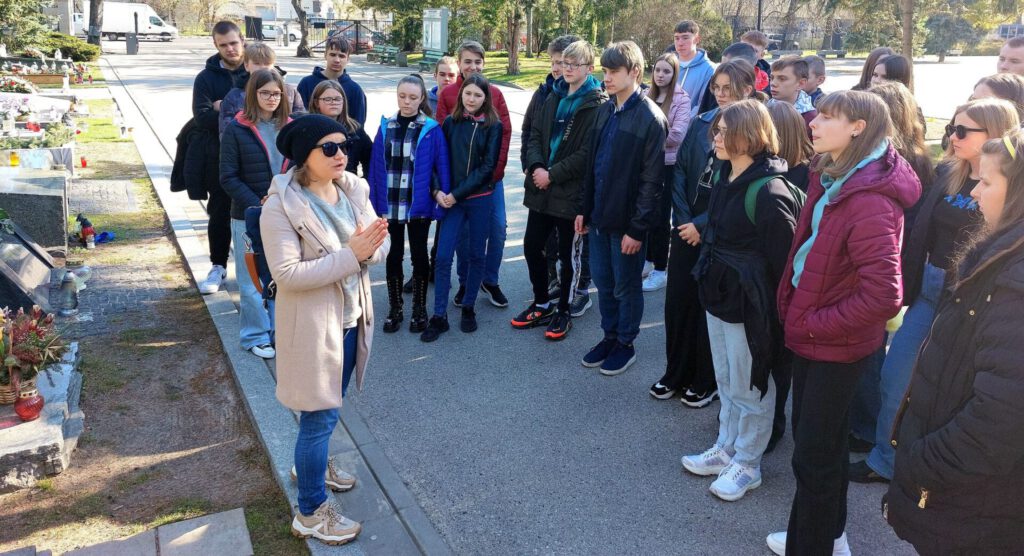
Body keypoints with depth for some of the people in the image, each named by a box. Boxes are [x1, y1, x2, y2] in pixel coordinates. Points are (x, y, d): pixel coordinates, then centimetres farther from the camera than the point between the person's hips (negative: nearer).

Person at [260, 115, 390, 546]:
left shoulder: (353, 190, 0)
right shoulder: (281, 205, -20)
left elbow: (382, 242, 1)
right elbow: (286, 273, -26)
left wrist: (370, 248, -23)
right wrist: (350, 255, -29)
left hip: (352, 317, 7)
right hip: (312, 325, -7)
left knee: (331, 404, 24)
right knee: (320, 414, 2)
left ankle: (312, 464, 50)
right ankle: (311, 513, 20)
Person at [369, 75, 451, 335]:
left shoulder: (431, 129, -5)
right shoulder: (386, 127, 2)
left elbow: (441, 167, -4)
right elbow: (377, 167, 2)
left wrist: (441, 196, -9)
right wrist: (376, 202, -1)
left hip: (419, 204, -2)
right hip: (390, 204, 3)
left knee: (419, 255, 9)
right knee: (393, 255, 11)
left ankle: (419, 309, 23)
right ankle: (395, 309, 25)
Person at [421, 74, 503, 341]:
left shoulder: (493, 126, -2)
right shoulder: (450, 122, 4)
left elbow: (487, 166, -8)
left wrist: (457, 194, -13)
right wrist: (438, 191, -12)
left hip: (480, 199, -1)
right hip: (451, 199, 1)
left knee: (476, 255, 9)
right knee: (443, 256, -3)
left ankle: (468, 308, 25)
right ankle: (439, 316, 6)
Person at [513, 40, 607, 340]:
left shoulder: (597, 104, -10)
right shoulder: (554, 97, 11)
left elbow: (587, 153, -16)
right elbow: (535, 135, 10)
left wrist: (552, 174, -17)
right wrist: (536, 166, -8)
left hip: (571, 191, -6)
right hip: (541, 188, 6)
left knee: (569, 254, 8)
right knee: (532, 247, 12)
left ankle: (564, 311, 25)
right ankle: (542, 304, 31)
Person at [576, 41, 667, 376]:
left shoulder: (650, 118, -14)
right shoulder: (606, 110, 8)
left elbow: (651, 179, -16)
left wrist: (638, 228, -17)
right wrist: (585, 209, 12)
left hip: (626, 220, -7)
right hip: (600, 215, 7)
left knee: (626, 285, 8)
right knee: (602, 281, 16)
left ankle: (625, 343, 25)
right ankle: (609, 336, 33)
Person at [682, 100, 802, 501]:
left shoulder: (769, 192, -23)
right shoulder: (723, 175, 4)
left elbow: (782, 258, -20)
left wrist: (777, 310, -16)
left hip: (749, 303, -9)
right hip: (718, 294, 9)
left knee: (748, 388, 8)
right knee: (726, 382, 21)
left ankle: (747, 464, 26)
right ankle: (726, 449, 38)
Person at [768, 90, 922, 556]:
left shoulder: (870, 202, -25)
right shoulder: (829, 179, 1)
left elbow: (883, 296, -28)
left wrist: (815, 323, -19)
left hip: (836, 346, -9)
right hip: (810, 337, 9)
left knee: (813, 454, 4)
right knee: (819, 439, 22)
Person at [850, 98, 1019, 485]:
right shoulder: (947, 175, 4)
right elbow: (920, 234, 6)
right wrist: (907, 285, 2)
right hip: (929, 290, 6)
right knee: (894, 374, 9)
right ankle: (886, 460, 27)